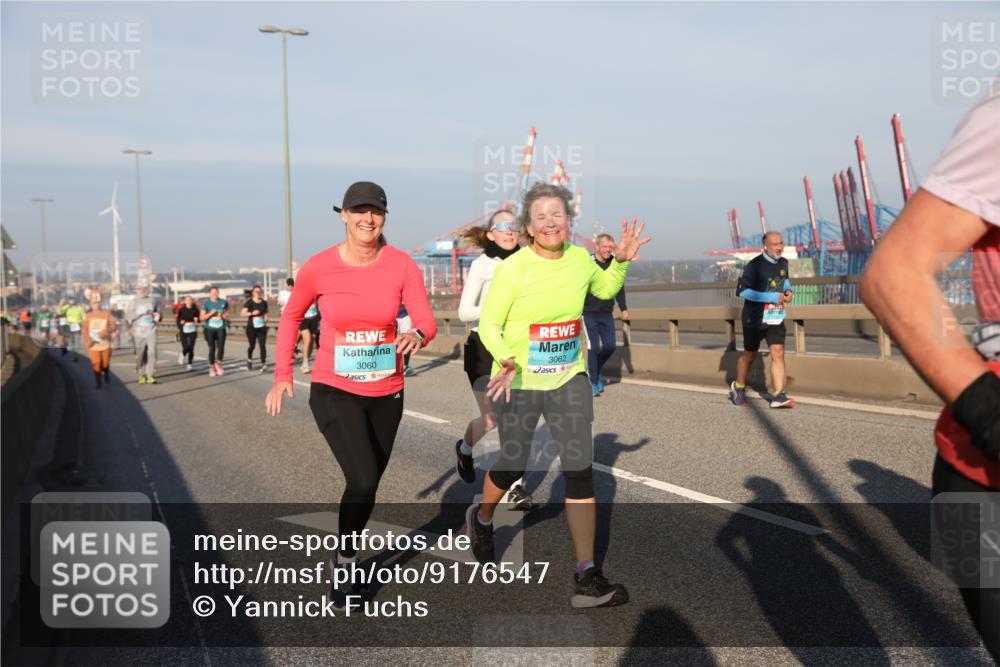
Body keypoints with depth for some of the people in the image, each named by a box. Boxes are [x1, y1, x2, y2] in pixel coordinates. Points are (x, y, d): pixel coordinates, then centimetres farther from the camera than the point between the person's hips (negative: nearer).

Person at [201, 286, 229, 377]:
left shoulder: (223, 302, 6)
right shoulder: (206, 303, -1)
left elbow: (227, 313, 21)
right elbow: (202, 317, -1)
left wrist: (225, 316, -2)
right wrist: (210, 313, -16)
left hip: (221, 329, 1)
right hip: (210, 329, -1)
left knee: (221, 347, -9)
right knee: (212, 348, 2)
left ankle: (218, 363, 15)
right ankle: (211, 367, 16)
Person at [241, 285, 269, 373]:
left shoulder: (264, 302, 8)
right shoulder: (249, 302, -4)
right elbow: (242, 313, -12)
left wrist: (265, 321, 5)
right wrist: (252, 313, -25)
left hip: (261, 328, 2)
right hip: (251, 327, -2)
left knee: (263, 345, -9)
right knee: (252, 345, 9)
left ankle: (263, 364, -13)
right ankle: (249, 360, 37)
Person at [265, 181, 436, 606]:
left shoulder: (401, 265, -9)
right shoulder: (318, 267, -11)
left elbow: (427, 320, -14)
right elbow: (291, 316, 5)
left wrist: (417, 336, -37)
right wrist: (282, 374, 1)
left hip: (386, 393, 3)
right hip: (334, 391, -3)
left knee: (368, 484, 16)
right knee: (363, 480, -19)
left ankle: (347, 559, 43)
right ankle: (345, 560, 9)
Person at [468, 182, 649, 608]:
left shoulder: (580, 259, -1)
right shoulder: (512, 269, -15)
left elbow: (605, 289, 20)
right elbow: (488, 324, -10)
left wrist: (621, 260, 1)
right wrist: (504, 360, -29)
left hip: (569, 380, 3)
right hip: (518, 383, -3)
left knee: (580, 471, -4)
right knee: (512, 468, 11)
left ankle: (587, 577, 2)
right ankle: (481, 519, 46)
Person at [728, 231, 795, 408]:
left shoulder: (783, 263, 6)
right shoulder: (754, 265, -16)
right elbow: (743, 291, -21)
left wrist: (788, 291, 2)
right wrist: (773, 297, -23)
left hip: (776, 317, 5)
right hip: (755, 319, -5)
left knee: (778, 353, -9)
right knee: (749, 355, 10)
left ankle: (778, 396, -9)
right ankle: (738, 388, 32)